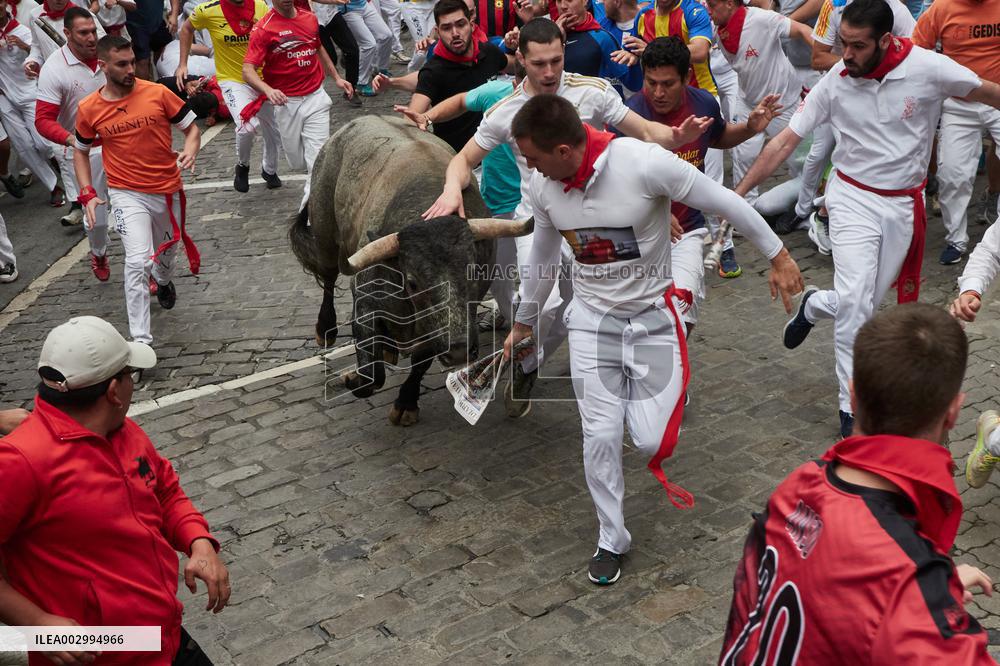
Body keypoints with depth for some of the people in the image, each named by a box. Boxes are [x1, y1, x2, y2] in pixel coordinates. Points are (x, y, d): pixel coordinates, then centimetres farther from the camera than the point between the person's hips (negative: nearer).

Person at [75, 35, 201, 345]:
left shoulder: (158, 93, -8)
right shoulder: (89, 108, -5)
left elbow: (191, 127, 1)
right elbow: (81, 151, 10)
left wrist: (190, 150, -21)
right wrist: (87, 194, -1)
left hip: (168, 190, 2)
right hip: (127, 194, -2)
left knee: (166, 250, 24)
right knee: (138, 260, -19)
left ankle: (163, 280, 62)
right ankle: (140, 339, -14)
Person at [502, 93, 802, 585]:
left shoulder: (644, 164, -26)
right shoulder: (541, 186, -9)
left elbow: (724, 202, -14)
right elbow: (542, 256, 9)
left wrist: (777, 256, -5)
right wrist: (524, 323, 20)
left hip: (653, 317, -3)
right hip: (592, 319, 3)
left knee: (651, 442, -9)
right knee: (600, 437, -1)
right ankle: (611, 540, 21)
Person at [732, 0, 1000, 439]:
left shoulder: (927, 68, -14)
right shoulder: (835, 83, -11)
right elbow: (785, 142, -7)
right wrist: (737, 193, -10)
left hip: (904, 204, 2)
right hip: (853, 199, -1)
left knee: (866, 301, 7)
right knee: (854, 300, -14)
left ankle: (813, 307, 42)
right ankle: (852, 410, -1)